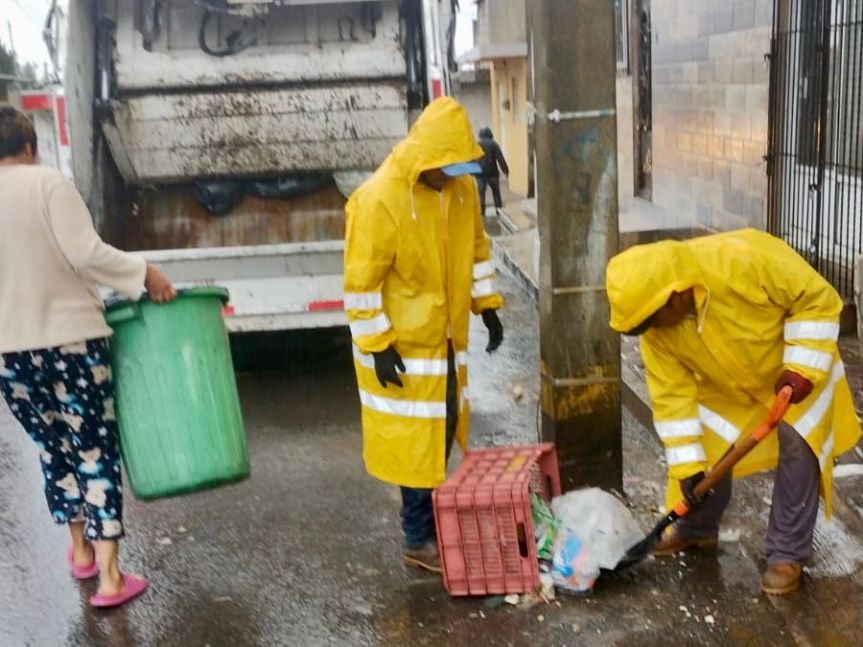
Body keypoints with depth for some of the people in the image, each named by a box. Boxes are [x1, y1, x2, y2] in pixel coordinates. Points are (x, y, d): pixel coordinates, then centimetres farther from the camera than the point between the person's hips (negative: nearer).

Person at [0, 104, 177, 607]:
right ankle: (110, 576, 1)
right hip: (70, 338, -4)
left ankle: (81, 550, 33)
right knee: (96, 451, 2)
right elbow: (86, 255, -16)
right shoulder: (48, 182, -6)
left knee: (55, 449, 19)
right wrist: (145, 274, -7)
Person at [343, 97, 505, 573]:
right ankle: (420, 539, 12)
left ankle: (431, 518, 32)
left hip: (446, 335, 7)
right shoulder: (379, 200, -22)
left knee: (443, 429, 15)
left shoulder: (461, 187, 0)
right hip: (403, 343, -7)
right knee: (416, 437, -1)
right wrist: (377, 345, -19)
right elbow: (361, 280, -19)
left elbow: (475, 248, 15)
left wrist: (487, 306, 11)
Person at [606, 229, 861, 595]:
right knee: (706, 451, 2)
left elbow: (817, 298, -27)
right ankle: (697, 529, 27)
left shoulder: (745, 258, -41)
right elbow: (671, 393, -18)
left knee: (797, 449, -9)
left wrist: (801, 368, -31)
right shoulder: (656, 325, -26)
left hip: (798, 366, -3)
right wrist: (687, 466, -18)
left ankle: (788, 554, 5)